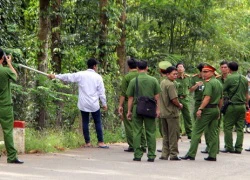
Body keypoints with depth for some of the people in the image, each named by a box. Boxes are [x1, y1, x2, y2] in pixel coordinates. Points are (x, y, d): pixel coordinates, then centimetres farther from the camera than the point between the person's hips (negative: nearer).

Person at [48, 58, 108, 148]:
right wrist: (104, 104, 7)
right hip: (94, 104, -2)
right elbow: (101, 92, -2)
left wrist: (55, 76, 13)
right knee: (98, 122, 5)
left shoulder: (80, 75, 0)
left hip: (83, 104, 2)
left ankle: (87, 142, 9)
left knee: (85, 122, 9)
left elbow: (68, 77, 3)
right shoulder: (98, 77, -3)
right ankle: (100, 142, 1)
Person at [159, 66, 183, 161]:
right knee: (173, 135, 0)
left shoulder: (162, 83, 11)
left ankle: (164, 154, 14)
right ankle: (173, 154, 3)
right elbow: (174, 99, -21)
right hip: (172, 113, -8)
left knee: (166, 135, 14)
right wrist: (179, 105, -4)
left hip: (163, 113, 8)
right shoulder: (170, 84, -16)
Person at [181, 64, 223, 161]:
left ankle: (191, 154, -5)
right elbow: (221, 99, 20)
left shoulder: (209, 83, -12)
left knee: (197, 131, -4)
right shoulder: (219, 83, 15)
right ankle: (212, 155, 6)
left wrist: (200, 109, -25)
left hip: (207, 109, -9)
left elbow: (207, 98, -22)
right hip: (216, 109, 9)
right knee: (213, 133, 8)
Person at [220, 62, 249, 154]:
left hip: (233, 105, -6)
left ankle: (229, 147, 1)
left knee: (228, 127, 2)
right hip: (242, 106, 6)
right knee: (240, 128, 7)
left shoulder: (229, 78, -9)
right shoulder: (244, 79, 8)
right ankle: (238, 148, 6)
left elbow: (222, 90, -2)